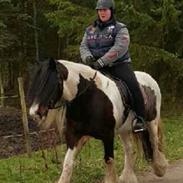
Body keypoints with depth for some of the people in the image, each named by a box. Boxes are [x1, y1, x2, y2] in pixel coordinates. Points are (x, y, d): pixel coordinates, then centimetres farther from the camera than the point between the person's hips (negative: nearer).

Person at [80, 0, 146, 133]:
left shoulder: (120, 28, -2)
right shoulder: (90, 30, 15)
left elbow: (119, 48, -16)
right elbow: (83, 46, 7)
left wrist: (101, 62, -26)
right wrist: (87, 57, -18)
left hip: (119, 65, -5)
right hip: (96, 67, 5)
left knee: (133, 85, -27)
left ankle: (139, 118, -19)